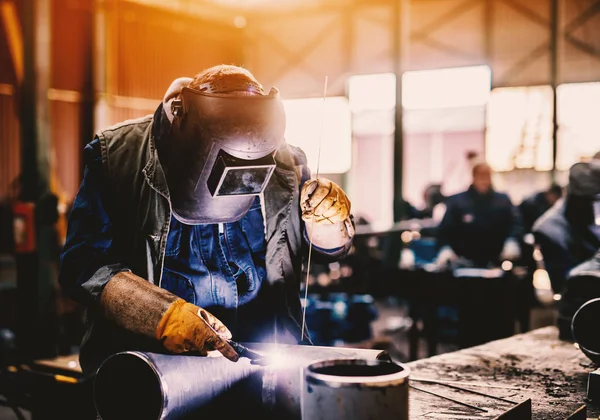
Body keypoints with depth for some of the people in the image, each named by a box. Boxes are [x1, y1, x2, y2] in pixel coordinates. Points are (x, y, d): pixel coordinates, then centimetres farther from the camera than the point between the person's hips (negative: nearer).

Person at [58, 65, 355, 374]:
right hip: (152, 357, -2)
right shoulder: (118, 154, -6)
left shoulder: (281, 162, 3)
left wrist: (327, 219, -9)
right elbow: (83, 265, -11)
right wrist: (162, 315, -25)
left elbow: (330, 247, 14)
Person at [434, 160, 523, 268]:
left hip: (496, 265, 2)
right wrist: (445, 249, -20)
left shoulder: (503, 201, 11)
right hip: (465, 265, -2)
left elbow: (515, 224, 3)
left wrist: (512, 242, -18)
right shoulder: (456, 201, 5)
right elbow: (444, 230, -1)